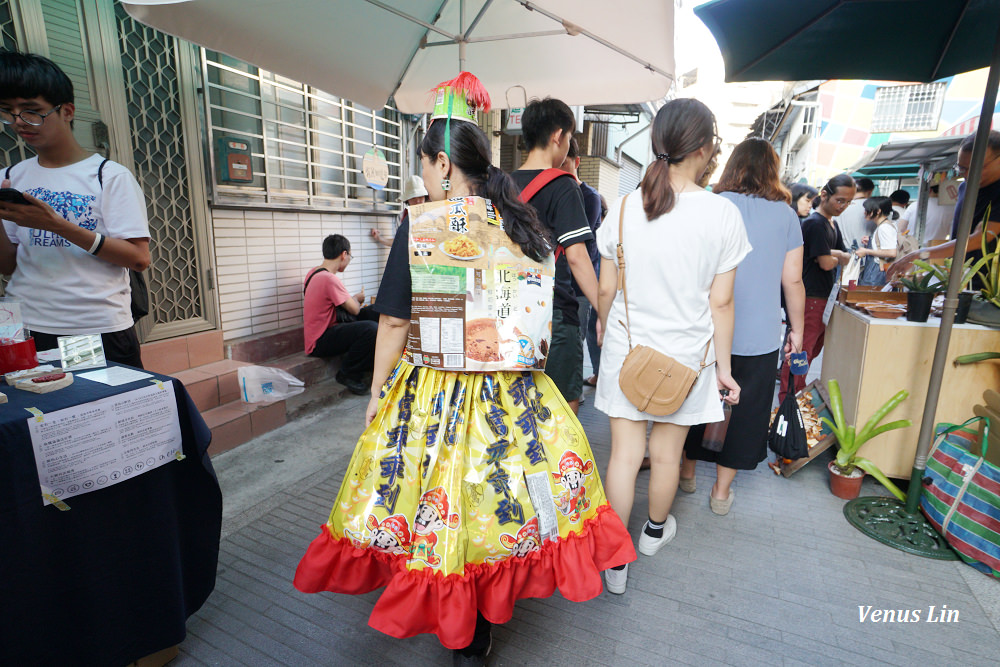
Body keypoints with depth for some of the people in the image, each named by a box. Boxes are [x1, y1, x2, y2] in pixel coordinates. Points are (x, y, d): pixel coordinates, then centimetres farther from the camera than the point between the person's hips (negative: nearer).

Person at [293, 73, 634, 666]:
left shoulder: (419, 224, -12)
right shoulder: (521, 222, 1)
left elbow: (395, 323, -10)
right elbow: (538, 310, 6)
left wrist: (377, 392, 2)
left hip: (436, 389, -4)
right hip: (512, 389, 5)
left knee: (444, 506, 15)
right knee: (502, 498, 19)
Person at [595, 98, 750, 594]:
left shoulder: (624, 208, -6)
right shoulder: (722, 213, -10)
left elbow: (606, 290, -1)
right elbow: (720, 302, -6)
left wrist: (606, 334, 16)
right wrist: (723, 366, 5)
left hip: (626, 349, 1)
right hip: (684, 353, 0)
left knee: (624, 454, 9)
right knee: (666, 454, 18)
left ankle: (615, 561, 21)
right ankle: (655, 532, 45)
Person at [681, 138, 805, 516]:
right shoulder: (785, 215, -1)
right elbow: (793, 281, 0)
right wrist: (797, 329, 12)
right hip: (759, 336, 1)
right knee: (742, 409, 12)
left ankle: (687, 471, 33)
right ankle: (722, 491, 23)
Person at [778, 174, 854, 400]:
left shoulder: (832, 224, 17)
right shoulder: (815, 223, -13)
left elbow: (845, 256, 17)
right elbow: (826, 262, -18)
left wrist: (834, 254, -4)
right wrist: (837, 258, 4)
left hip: (824, 297, 10)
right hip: (811, 297, -10)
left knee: (814, 348, 17)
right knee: (802, 350, -6)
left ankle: (799, 389, 30)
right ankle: (787, 398, 1)